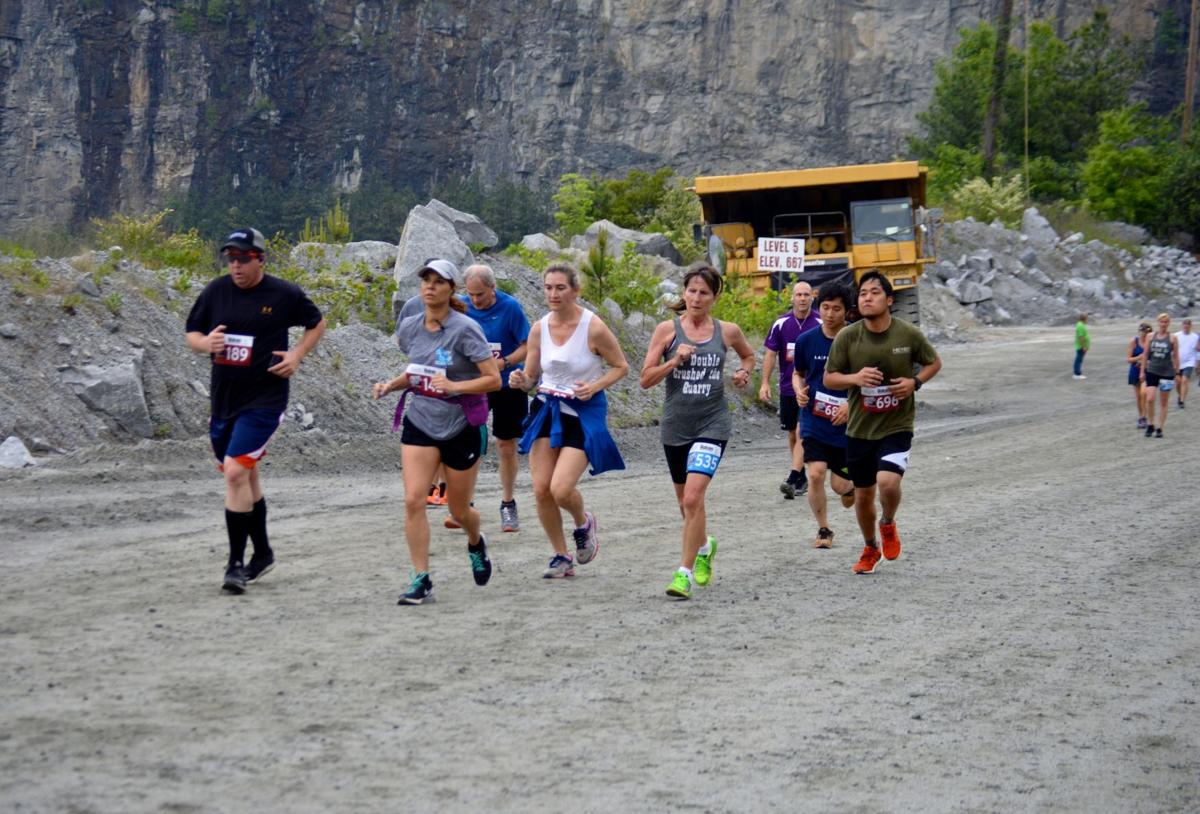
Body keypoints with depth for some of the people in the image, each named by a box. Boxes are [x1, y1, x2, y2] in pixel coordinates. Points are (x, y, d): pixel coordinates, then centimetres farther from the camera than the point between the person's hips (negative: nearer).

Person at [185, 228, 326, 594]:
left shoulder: (284, 294, -5)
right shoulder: (216, 291, 3)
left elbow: (317, 324, 11)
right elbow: (191, 333, 12)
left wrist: (297, 355, -4)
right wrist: (206, 343, -11)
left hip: (264, 400, -5)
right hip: (223, 398, 5)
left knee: (236, 472, -17)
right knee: (246, 476, 16)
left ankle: (236, 563, -10)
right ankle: (262, 552, 34)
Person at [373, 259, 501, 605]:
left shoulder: (465, 329, -14)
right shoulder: (409, 328, 2)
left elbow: (494, 380, -15)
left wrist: (454, 386, -27)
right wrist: (391, 385, 0)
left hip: (462, 426, -3)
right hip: (419, 423, 4)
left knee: (459, 510, 10)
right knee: (413, 500, -13)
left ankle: (476, 544, 45)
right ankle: (421, 580, -6)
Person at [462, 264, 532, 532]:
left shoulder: (510, 307, -13)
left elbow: (528, 346, -11)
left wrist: (503, 363, -25)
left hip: (507, 385, -2)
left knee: (506, 446, 6)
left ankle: (508, 505, 20)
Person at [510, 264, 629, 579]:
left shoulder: (594, 327, -13)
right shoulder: (539, 328, 1)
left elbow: (621, 366, -2)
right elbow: (531, 377, 9)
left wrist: (595, 386, -18)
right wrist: (521, 381, -14)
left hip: (583, 414, -5)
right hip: (547, 410, 5)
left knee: (561, 490, -16)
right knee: (541, 489, -2)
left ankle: (583, 523, 21)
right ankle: (562, 557, 17)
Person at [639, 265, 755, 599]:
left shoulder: (727, 331, 3)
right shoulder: (668, 329, -1)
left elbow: (748, 355, 25)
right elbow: (645, 379, -2)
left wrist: (744, 373, 5)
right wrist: (675, 360, -16)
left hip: (712, 424, -2)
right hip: (675, 424, 2)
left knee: (693, 497, -19)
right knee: (686, 503, 15)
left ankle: (685, 572, -11)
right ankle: (704, 546, 46)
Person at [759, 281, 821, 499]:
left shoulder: (821, 325, -4)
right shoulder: (781, 324, 1)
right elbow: (770, 354, 5)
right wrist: (765, 382, -2)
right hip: (787, 388, 4)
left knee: (803, 434, -13)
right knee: (792, 435, 12)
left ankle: (792, 480, -19)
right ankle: (802, 479, 25)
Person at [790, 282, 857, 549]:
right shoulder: (807, 340, -1)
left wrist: (852, 405, -14)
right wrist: (799, 391, -6)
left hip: (847, 424, -1)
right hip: (814, 422, 1)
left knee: (840, 484, 3)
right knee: (815, 474, -15)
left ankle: (851, 486, 42)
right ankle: (823, 529, 4)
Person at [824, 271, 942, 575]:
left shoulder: (909, 334, -9)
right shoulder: (847, 337, -8)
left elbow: (934, 362, 9)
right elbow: (829, 378, 0)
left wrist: (915, 382, -11)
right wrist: (855, 378, -21)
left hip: (897, 426, -2)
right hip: (859, 428, 2)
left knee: (888, 482, -23)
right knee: (863, 494, 11)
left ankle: (888, 524, 12)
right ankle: (870, 549, 38)